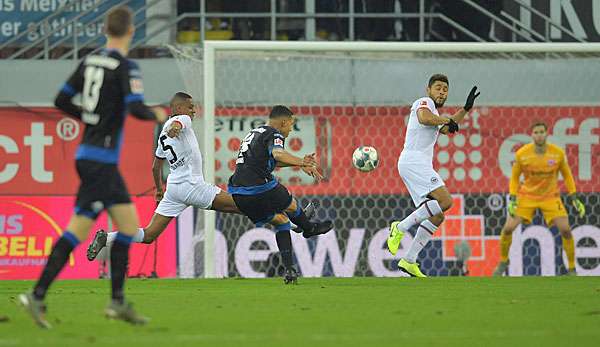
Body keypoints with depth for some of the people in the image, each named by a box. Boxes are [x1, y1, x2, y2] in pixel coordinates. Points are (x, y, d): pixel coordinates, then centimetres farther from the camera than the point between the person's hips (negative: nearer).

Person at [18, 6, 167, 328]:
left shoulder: (90, 61, 10)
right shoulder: (125, 67, -12)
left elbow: (61, 101, 13)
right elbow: (136, 108, -22)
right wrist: (157, 115, -1)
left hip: (90, 155, 9)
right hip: (100, 160, -9)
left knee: (129, 225, 9)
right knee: (78, 229, -11)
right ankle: (37, 295, -13)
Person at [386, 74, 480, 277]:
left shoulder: (434, 113, 29)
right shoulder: (424, 102, -2)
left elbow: (447, 129, 44)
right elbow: (424, 117, -24)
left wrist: (466, 108, 38)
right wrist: (446, 120, -10)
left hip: (419, 166, 10)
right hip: (414, 161, -10)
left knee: (437, 217, 5)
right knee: (445, 201, -24)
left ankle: (409, 261, 2)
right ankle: (401, 228, -19)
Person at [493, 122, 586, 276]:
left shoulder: (558, 153, -14)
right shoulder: (521, 154, -15)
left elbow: (567, 175, 3)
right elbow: (514, 177, 0)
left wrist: (574, 198, -1)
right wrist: (512, 199, -9)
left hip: (550, 197, 0)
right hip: (527, 196, 0)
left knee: (565, 230, -13)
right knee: (508, 228, -9)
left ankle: (572, 269, 4)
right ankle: (503, 262, 17)